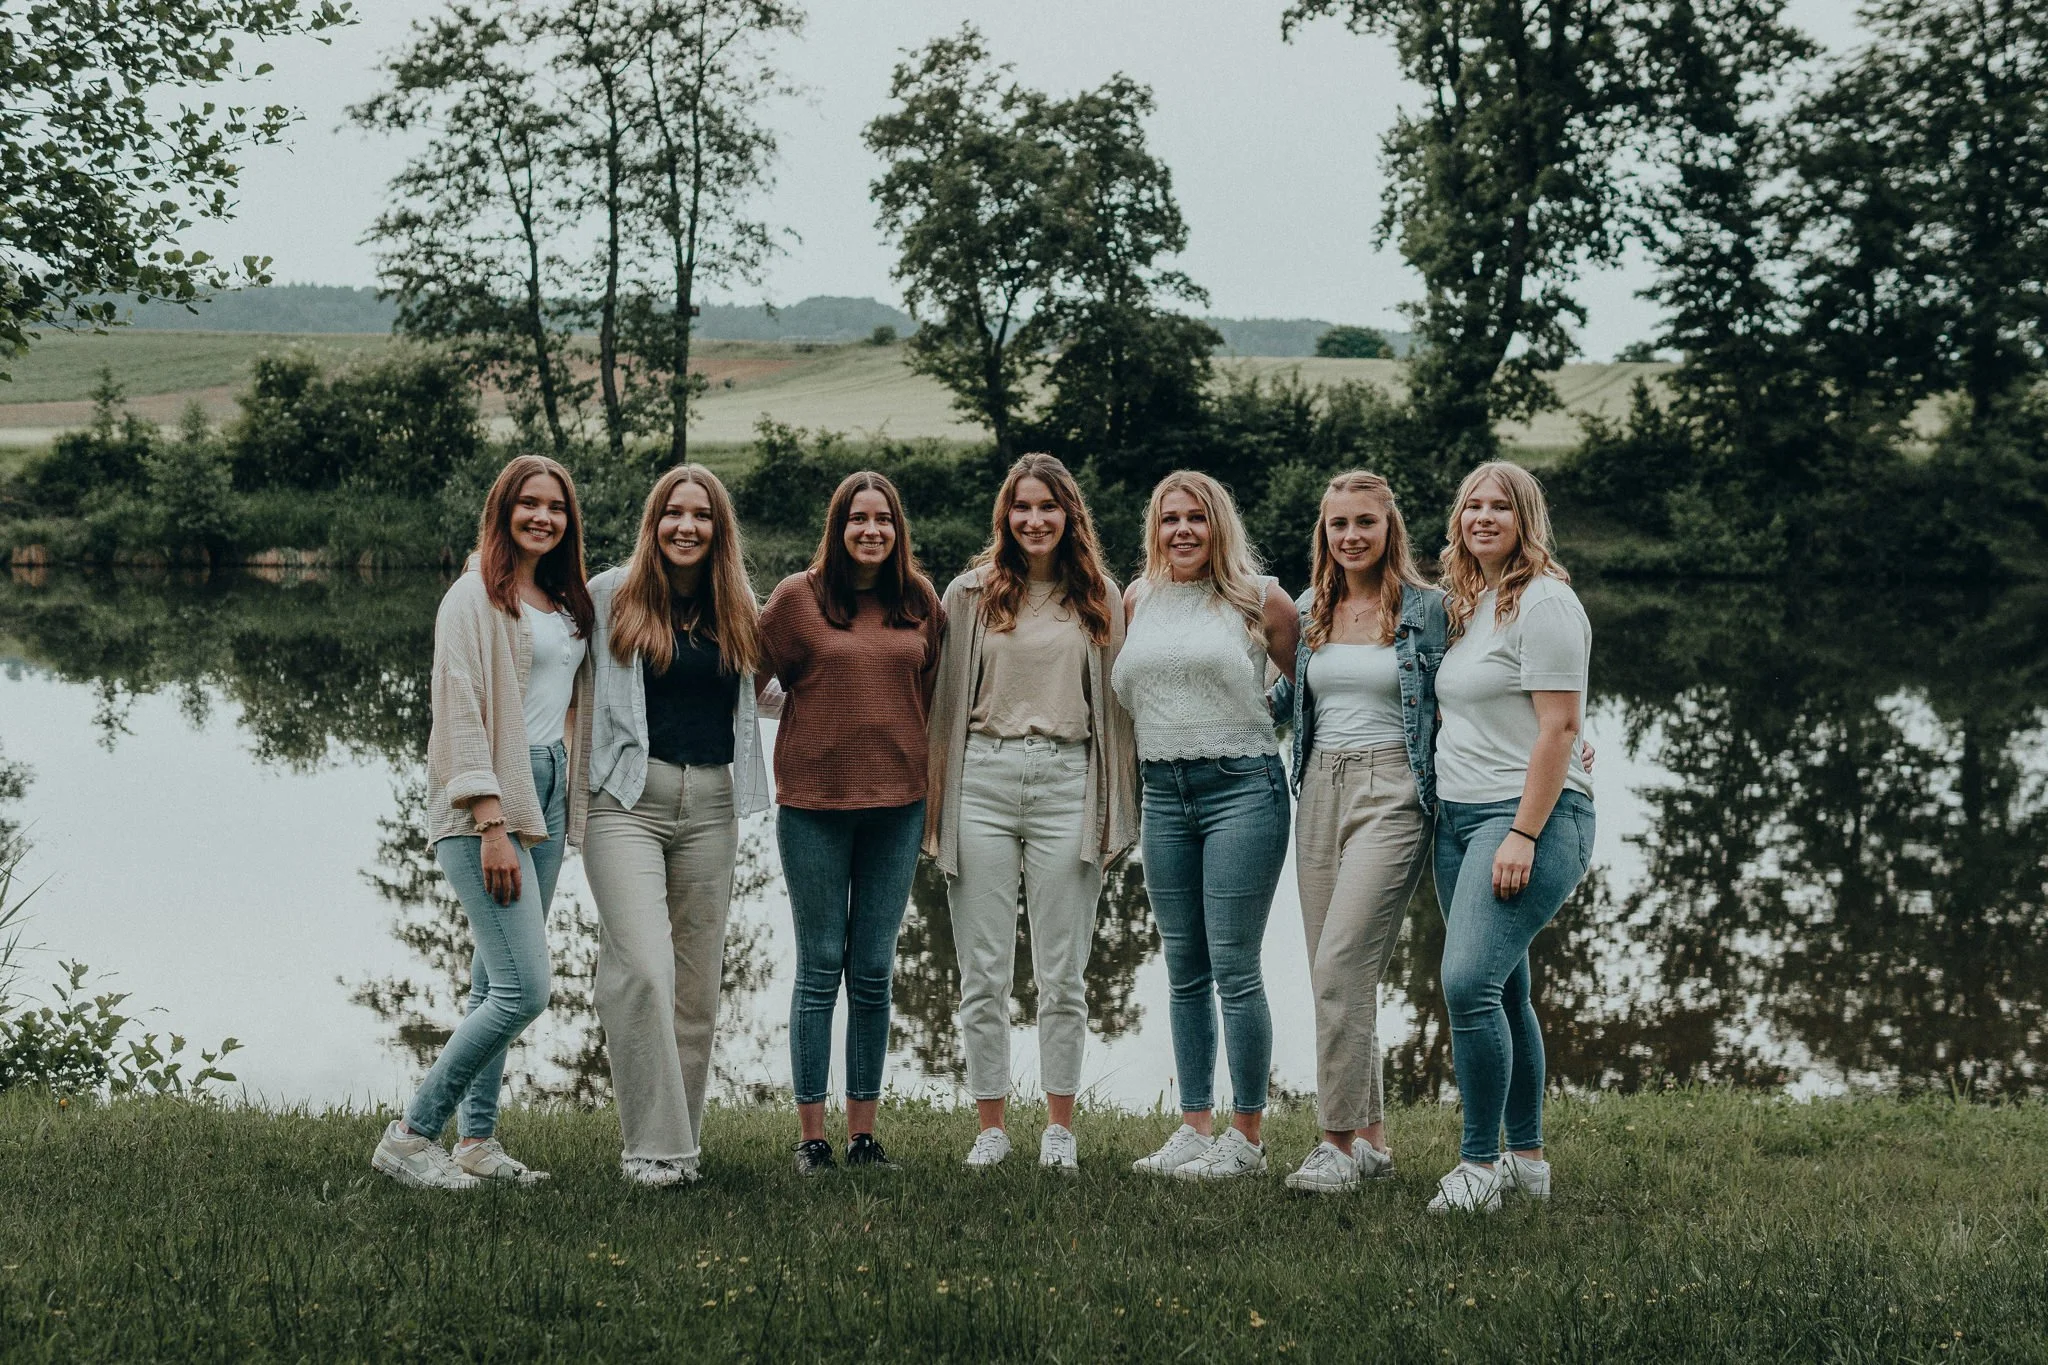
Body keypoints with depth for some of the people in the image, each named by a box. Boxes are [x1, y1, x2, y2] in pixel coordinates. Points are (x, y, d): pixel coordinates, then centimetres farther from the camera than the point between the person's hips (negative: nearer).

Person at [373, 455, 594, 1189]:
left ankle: (477, 1140, 16)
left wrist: (562, 810, 12)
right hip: (486, 803, -8)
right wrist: (492, 826, -19)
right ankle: (410, 1135, -3)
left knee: (497, 982, 10)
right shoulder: (475, 598, -7)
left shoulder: (567, 601, 16)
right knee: (524, 988, -13)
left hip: (547, 794, 8)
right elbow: (460, 714, -13)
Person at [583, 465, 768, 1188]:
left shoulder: (737, 612, 12)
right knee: (642, 970, -16)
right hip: (626, 799, -4)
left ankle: (684, 1136, 18)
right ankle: (651, 1144, -11)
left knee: (697, 978, 7)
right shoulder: (610, 595, 1)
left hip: (710, 804, 4)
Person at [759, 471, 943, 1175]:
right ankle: (811, 1136, 8)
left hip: (896, 803, 3)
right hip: (814, 802, -3)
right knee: (820, 969, 2)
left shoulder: (920, 601, 7)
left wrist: (932, 780, 15)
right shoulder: (797, 596, -3)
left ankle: (863, 1133, 14)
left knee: (873, 971, 6)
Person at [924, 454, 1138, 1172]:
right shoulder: (971, 593, 8)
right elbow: (946, 699, 7)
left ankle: (1060, 1127, 15)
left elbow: (1115, 705, 10)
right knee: (983, 972, 3)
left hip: (1066, 782, 0)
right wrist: (934, 802, 2)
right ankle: (991, 1126, 12)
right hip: (982, 781, 0)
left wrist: (1115, 810, 4)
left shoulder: (1100, 599, 10)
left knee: (1062, 973, 4)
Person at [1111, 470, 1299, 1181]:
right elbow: (1120, 690, 26)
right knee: (1184, 971, 8)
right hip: (1164, 794, 5)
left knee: (1233, 968, -6)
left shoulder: (1259, 599, 1)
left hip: (1242, 788, -5)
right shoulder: (1137, 600, 12)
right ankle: (1193, 1128, 14)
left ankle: (1247, 1136, 2)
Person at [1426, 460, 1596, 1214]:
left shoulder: (1543, 601, -9)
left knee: (1469, 982, -19)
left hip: (1530, 817, -9)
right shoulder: (1465, 604, 17)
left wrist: (1523, 835, -20)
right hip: (1459, 817, 9)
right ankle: (1527, 1159, 18)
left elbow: (1559, 726, -15)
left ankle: (1481, 1163, -11)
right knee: (1502, 991, 10)